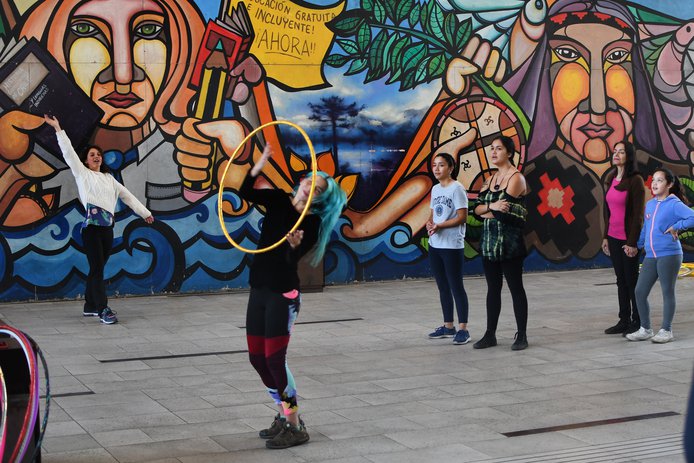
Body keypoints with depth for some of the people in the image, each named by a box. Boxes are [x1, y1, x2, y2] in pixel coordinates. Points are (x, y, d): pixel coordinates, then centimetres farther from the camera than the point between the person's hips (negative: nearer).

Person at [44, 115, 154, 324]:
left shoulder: (109, 179, 24)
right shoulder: (82, 173, 10)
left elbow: (127, 196, 27)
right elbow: (68, 152, 1)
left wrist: (145, 213, 28)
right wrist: (58, 129, -5)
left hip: (108, 227, 6)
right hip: (92, 225, -5)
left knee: (97, 268, 10)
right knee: (97, 268, -10)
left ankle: (90, 306, 19)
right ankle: (103, 309, -14)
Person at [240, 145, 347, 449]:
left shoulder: (313, 223, -9)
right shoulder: (278, 200, 5)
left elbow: (293, 258, -17)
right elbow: (246, 191, -5)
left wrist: (295, 244, -38)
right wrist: (263, 161, -16)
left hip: (283, 294, -6)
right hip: (259, 290, 6)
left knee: (275, 359, -10)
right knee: (257, 358, 9)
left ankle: (295, 427, -1)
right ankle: (285, 415, 24)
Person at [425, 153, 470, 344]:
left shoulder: (456, 188, -10)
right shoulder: (435, 189, 12)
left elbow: (462, 217, -15)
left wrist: (440, 226, -22)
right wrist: (429, 223, -5)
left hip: (452, 246, -8)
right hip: (435, 244, 8)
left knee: (456, 286, -4)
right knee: (443, 287, 13)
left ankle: (463, 329, 1)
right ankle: (448, 326, 22)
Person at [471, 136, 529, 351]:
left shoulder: (516, 178, -9)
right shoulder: (492, 178, 13)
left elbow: (504, 210, -20)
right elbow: (477, 208, 4)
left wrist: (485, 212, -4)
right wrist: (491, 207, -15)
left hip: (509, 243, -7)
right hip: (489, 241, 7)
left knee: (516, 288, 0)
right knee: (493, 288, 11)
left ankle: (521, 336, 8)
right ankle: (490, 335, 16)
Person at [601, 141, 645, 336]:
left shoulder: (635, 180, -12)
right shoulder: (611, 179, 10)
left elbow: (638, 214, -14)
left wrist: (632, 242, -16)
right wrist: (606, 236, 12)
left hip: (628, 239, -7)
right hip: (613, 238, 7)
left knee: (632, 280, 0)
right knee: (621, 280, 11)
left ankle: (637, 322, 9)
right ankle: (624, 321, 18)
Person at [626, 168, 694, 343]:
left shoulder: (674, 204, -9)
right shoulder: (650, 204, 13)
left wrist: (676, 227, -16)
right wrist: (637, 246, 16)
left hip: (669, 255, -7)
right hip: (650, 257, 7)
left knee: (667, 292, 3)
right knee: (640, 292, 6)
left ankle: (666, 330, 14)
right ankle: (645, 329, 18)